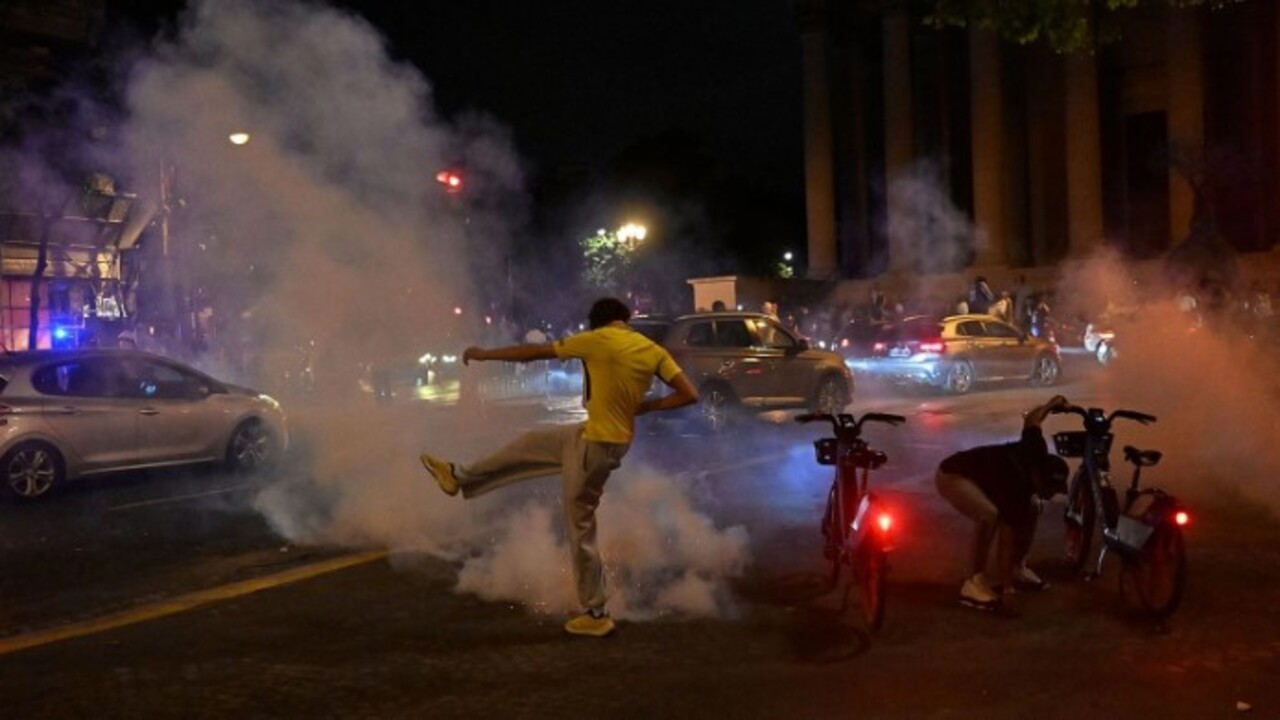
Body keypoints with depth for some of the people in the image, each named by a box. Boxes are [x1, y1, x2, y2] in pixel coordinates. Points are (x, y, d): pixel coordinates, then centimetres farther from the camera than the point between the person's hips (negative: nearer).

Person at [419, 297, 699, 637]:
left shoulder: (599, 339, -13)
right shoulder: (653, 350, 1)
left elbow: (534, 352, -5)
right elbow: (689, 394, -7)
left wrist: (484, 353, 8)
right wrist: (646, 405, 6)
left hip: (596, 444, -7)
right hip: (614, 437, 8)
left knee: (579, 529, 5)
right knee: (530, 443, 22)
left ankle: (595, 615, 14)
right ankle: (459, 476, 36)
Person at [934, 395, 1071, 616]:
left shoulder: (1037, 457, -17)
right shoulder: (1016, 487, -35)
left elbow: (1031, 420, 2)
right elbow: (1005, 544, -36)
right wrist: (1007, 591, -38)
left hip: (982, 475, 9)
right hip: (953, 475, -9)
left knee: (1032, 507, 3)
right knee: (989, 514, -35)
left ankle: (1018, 568, 15)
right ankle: (974, 582, -24)